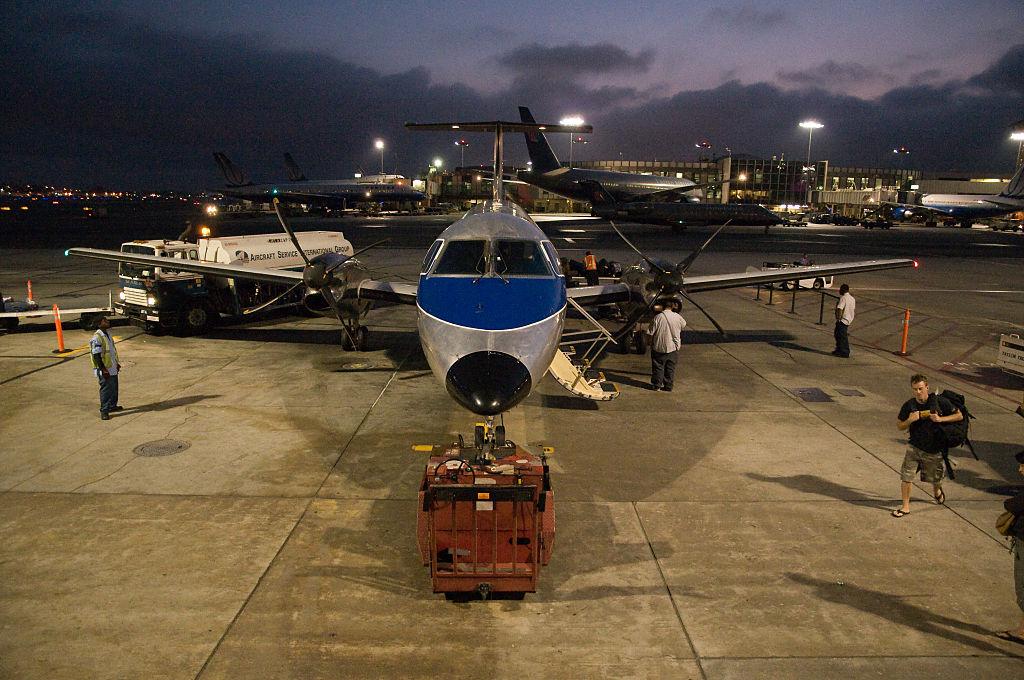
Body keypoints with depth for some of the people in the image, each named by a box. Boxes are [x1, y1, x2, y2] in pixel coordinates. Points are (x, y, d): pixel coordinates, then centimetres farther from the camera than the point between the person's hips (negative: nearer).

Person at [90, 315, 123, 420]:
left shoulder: (107, 335, 10)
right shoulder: (97, 337, -19)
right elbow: (96, 355, -21)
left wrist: (116, 363, 24)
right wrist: (103, 370, -23)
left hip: (112, 368, 9)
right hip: (105, 370, -9)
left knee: (114, 387, 18)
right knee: (105, 389, -4)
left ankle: (112, 405, 33)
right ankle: (104, 411, 3)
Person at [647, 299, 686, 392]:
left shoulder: (658, 317, -15)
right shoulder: (677, 317, -7)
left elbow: (651, 333, -9)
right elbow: (684, 324, 16)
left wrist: (651, 344, 5)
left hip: (659, 347, -2)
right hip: (673, 347, 2)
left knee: (658, 367, 11)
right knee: (670, 368, 13)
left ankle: (656, 385, 18)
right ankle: (668, 386, 19)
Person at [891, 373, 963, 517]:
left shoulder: (939, 401, -12)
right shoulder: (909, 405, -6)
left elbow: (959, 416, -5)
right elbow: (899, 425, 4)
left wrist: (941, 419, -20)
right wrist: (910, 420, -18)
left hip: (934, 450, -1)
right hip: (914, 447, 1)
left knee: (934, 479, 17)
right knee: (906, 477, -7)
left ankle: (937, 491, 53)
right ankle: (905, 506, 8)